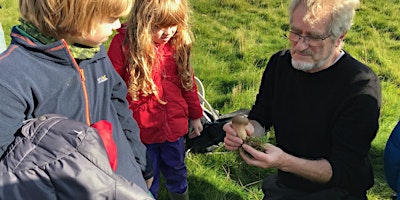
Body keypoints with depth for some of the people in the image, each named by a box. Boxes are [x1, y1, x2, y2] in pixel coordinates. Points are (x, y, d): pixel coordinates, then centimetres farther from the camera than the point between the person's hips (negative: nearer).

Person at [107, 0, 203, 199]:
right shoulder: (124, 43, -16)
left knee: (176, 172, 24)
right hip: (141, 130, -3)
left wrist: (195, 115, 15)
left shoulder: (178, 42, -3)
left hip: (174, 126, 4)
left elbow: (188, 81, 8)